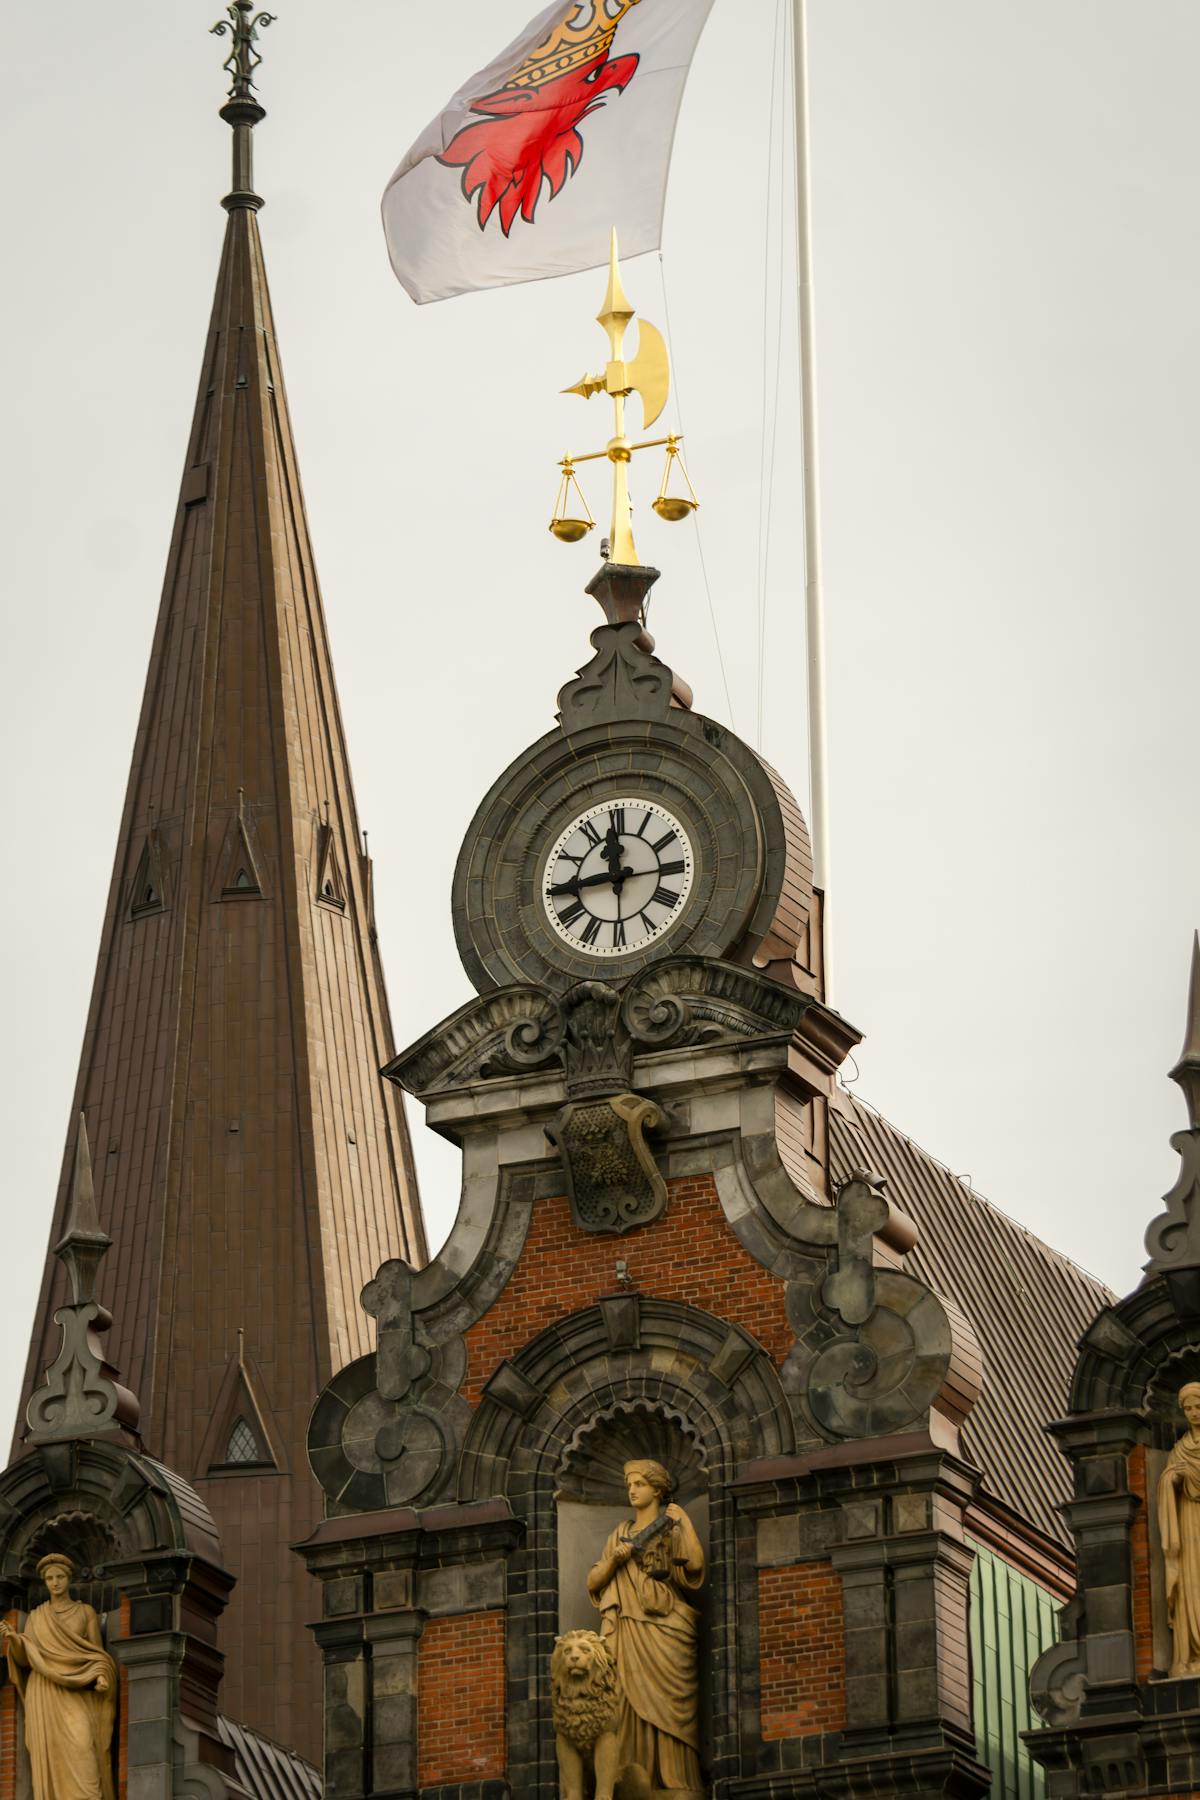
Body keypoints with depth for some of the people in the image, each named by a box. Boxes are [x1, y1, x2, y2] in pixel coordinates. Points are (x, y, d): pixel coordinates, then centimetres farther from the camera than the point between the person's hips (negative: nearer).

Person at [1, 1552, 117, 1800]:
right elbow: (25, 1659, 7)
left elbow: (97, 1654, 6)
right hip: (44, 1696, 2)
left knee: (81, 1749, -21)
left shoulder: (86, 1612, 10)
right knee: (49, 1755, -8)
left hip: (76, 1695, -2)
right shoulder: (35, 1617, 14)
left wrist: (101, 1677, -15)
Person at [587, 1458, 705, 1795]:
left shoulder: (672, 1527, 9)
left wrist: (683, 1520, -4)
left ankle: (677, 1784, -12)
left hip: (666, 1628, -3)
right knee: (632, 1705, -6)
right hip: (629, 1631, 3)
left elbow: (695, 1564, -10)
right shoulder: (621, 1533, 20)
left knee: (667, 1704, -10)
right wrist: (615, 1558, -2)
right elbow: (593, 1582, 15)